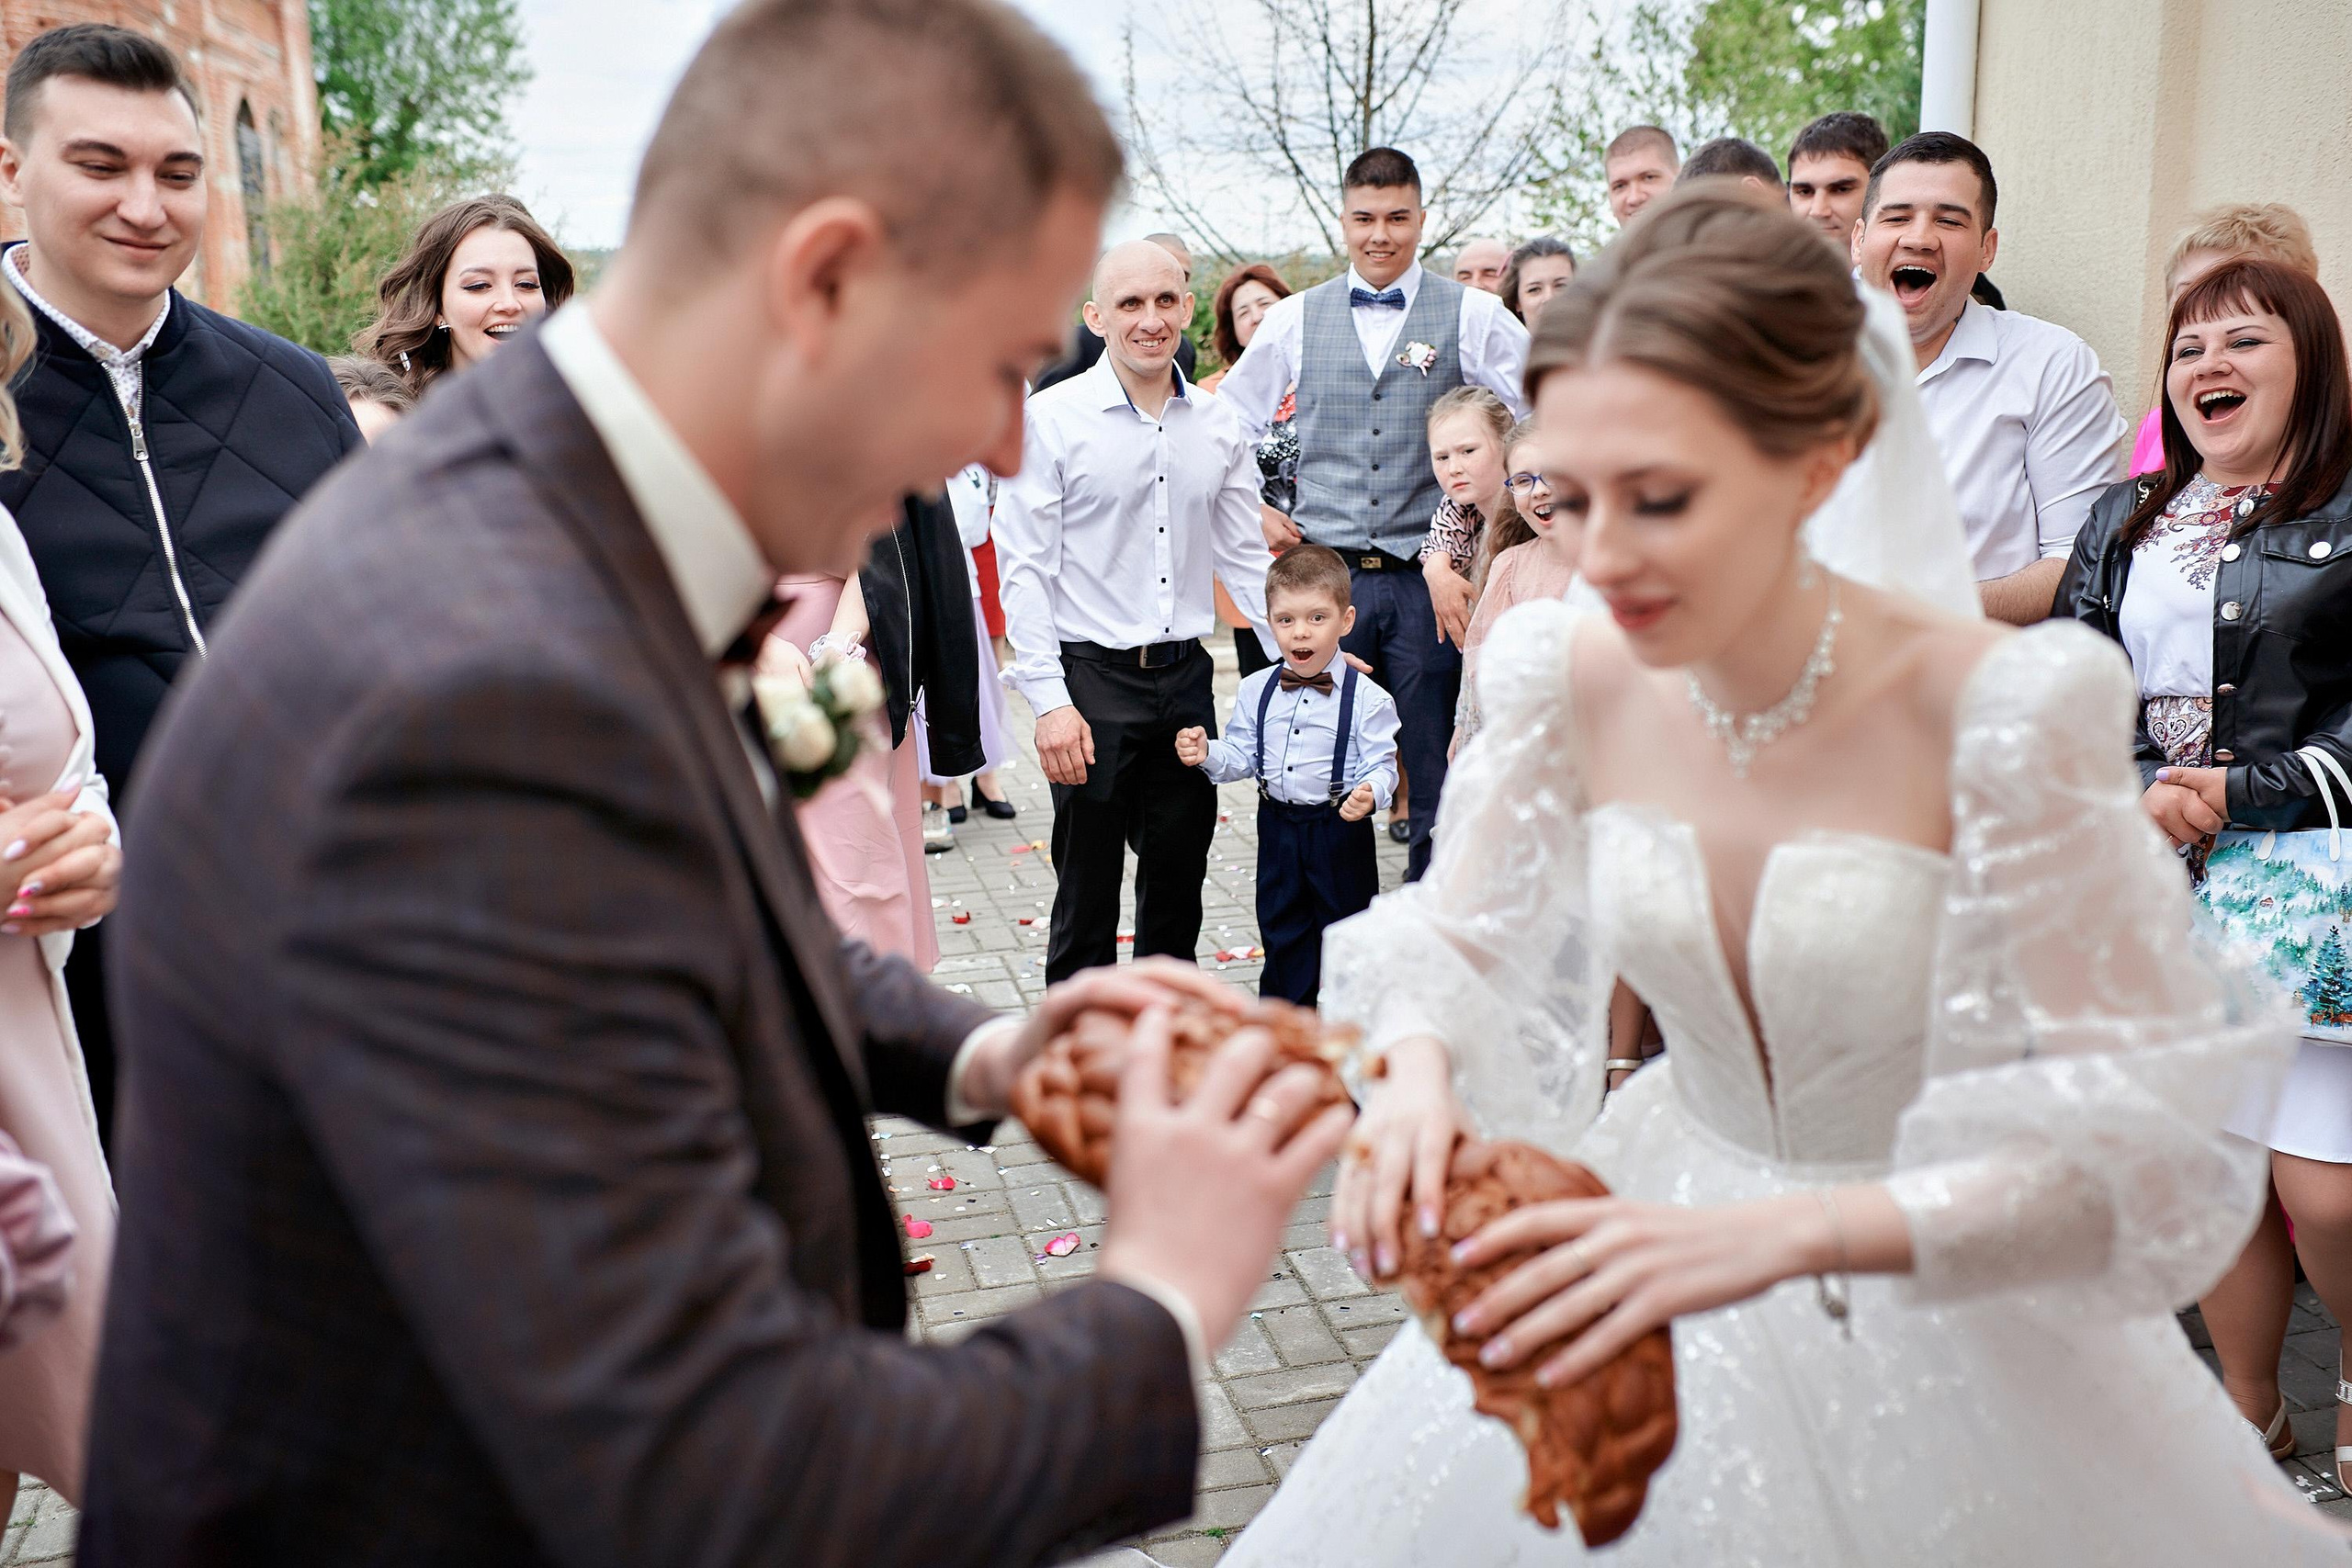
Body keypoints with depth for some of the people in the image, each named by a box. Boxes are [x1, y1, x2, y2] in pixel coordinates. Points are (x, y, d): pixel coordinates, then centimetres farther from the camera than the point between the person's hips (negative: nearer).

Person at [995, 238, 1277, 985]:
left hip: (1186, 676, 5)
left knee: (1179, 884, 15)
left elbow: (1244, 557, 14)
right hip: (1091, 677, -4)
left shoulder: (1219, 424, 7)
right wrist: (1049, 700, -15)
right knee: (1086, 894, 4)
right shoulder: (1050, 418, -6)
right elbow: (1025, 570, -8)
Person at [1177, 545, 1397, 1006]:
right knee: (1282, 933, 15)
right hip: (1278, 829, 4)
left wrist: (1370, 794, -33)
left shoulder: (1367, 699, -14)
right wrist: (1207, 753, -14)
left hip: (1341, 832, -4)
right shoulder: (1256, 691, 0)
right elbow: (1242, 755, 5)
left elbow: (1380, 765, -13)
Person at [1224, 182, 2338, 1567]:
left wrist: (1781, 1233, -38)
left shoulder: (2001, 711, -26)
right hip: (1661, 1244, 4)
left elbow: (2138, 1158, -25)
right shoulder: (1572, 675, -14)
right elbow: (1452, 947, -2)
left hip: (1935, 1315, -3)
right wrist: (1416, 1068, -25)